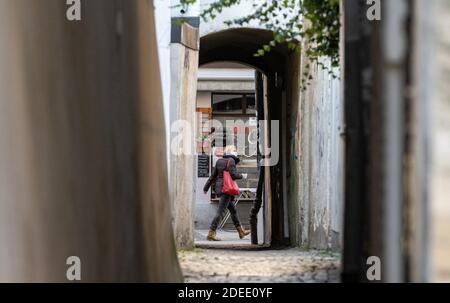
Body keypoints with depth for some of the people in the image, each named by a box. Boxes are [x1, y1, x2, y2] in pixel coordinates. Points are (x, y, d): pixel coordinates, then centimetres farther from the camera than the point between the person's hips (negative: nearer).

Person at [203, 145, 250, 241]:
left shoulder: (219, 161, 11)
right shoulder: (231, 160, -10)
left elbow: (213, 176, 12)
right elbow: (233, 175, -17)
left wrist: (206, 187, 14)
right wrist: (242, 176, 2)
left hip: (219, 188, 9)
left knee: (233, 210, 18)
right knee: (221, 212, -9)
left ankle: (241, 231, 27)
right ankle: (211, 234, -13)